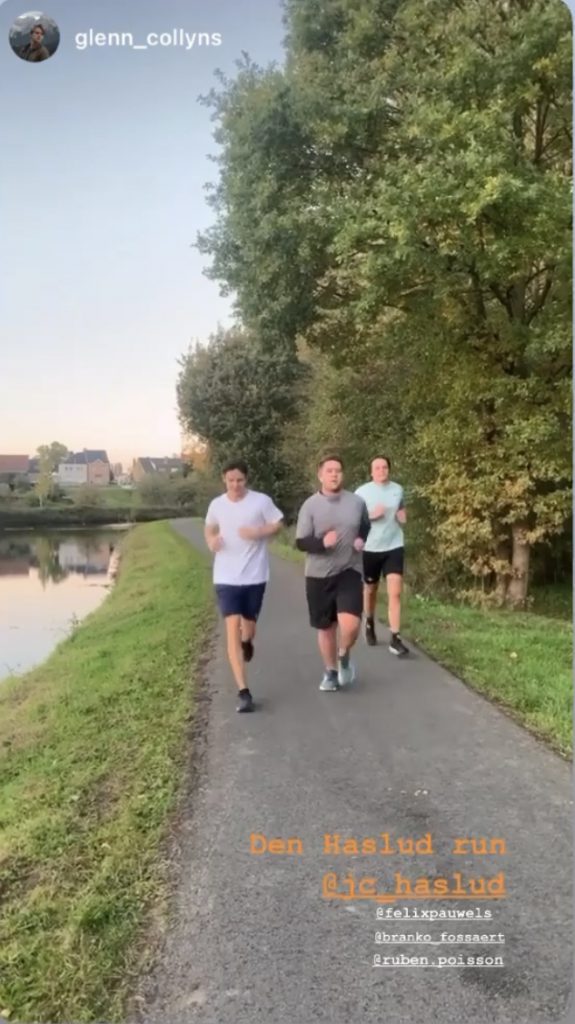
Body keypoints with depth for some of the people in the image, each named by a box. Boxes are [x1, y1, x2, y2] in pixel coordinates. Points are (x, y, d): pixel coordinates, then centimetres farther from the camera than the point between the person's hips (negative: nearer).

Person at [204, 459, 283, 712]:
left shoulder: (262, 501, -7)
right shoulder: (217, 504, 1)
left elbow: (278, 525, 1)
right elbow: (209, 528, 17)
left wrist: (258, 533, -18)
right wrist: (211, 540, -5)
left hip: (255, 576, -1)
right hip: (226, 577, 1)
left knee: (248, 628, 14)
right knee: (233, 629, -10)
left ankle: (247, 642, 55)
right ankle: (243, 692, -8)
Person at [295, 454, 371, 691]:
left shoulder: (357, 502, -1)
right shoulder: (310, 505, -7)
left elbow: (366, 527, 19)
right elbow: (301, 543, -8)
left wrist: (361, 539, -2)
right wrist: (322, 542, -27)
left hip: (350, 571, 0)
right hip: (319, 575, 0)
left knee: (350, 624, -17)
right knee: (326, 627, 11)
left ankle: (344, 655, 16)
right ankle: (331, 672, 32)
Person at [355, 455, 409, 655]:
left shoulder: (398, 489, 3)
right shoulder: (362, 492, -7)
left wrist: (403, 516, -2)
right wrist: (371, 515, -19)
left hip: (394, 547, 1)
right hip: (370, 549, -1)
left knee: (395, 592, -10)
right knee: (370, 590, 16)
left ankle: (395, 638, -8)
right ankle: (370, 624, 43)